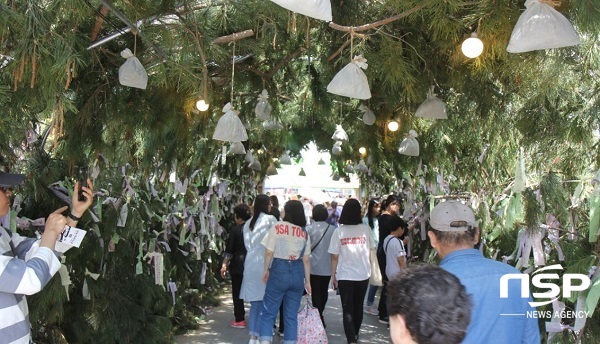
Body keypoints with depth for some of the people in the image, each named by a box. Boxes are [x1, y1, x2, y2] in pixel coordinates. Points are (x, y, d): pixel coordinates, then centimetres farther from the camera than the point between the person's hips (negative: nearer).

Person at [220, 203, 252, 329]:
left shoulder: (235, 230, -9)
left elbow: (229, 250, -9)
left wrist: (224, 265, -5)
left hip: (238, 265, -4)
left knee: (237, 292, 5)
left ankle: (239, 320, 7)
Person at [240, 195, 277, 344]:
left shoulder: (248, 223, 14)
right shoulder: (270, 219, -6)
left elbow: (247, 244, 15)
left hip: (250, 263, 6)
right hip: (264, 263, -6)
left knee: (255, 302, 11)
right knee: (265, 302, 0)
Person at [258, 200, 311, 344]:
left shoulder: (277, 227, -4)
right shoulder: (304, 233, 6)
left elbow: (269, 252, -6)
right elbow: (306, 260, 6)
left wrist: (266, 270, 7)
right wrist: (307, 281, 12)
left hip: (279, 269, -3)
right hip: (297, 273, 3)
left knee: (268, 312, 5)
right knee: (292, 315, 11)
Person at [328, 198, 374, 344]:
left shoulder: (339, 231, -10)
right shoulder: (365, 229, -7)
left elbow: (334, 256, -7)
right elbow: (370, 252, 3)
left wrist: (333, 276, 5)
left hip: (345, 276, -2)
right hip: (363, 274, 2)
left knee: (347, 309, 5)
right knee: (358, 306, 20)